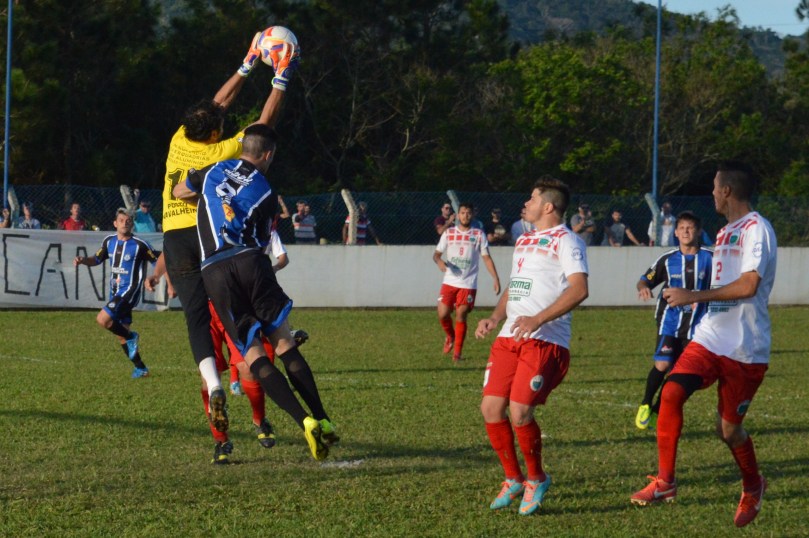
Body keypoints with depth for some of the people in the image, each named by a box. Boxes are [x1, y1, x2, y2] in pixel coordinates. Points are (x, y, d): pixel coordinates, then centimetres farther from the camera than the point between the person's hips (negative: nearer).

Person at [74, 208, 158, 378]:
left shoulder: (139, 245, -13)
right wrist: (82, 260, -2)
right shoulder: (109, 241, 5)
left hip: (129, 291, -7)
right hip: (115, 292, 7)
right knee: (122, 335, 11)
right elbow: (97, 259, 18)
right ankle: (141, 369, 22)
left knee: (102, 319, -23)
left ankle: (131, 337, 0)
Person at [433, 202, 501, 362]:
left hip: (468, 284, -2)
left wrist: (496, 279, -8)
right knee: (442, 314, -5)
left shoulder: (479, 235, 3)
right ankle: (450, 336, 27)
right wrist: (440, 262, -17)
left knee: (461, 316, -7)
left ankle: (458, 351, 5)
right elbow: (436, 254, 7)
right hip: (449, 282, 2)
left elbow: (487, 258, 2)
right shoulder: (448, 233, 6)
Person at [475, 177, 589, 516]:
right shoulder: (523, 241, 24)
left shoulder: (565, 241, -4)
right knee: (491, 408, -2)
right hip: (509, 338, 8)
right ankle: (513, 479, 16)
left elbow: (579, 288, -17)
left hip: (545, 341, -8)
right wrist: (495, 318, 12)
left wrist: (538, 319, -26)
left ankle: (536, 480, 7)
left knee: (519, 411, -17)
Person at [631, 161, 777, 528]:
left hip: (745, 350, -7)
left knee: (728, 429, 3)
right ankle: (664, 482, -8)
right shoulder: (725, 232, 15)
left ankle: (753, 487, 32)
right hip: (710, 339, 7)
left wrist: (693, 296, -22)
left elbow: (748, 285, -24)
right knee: (671, 393, -15)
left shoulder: (757, 229, -13)